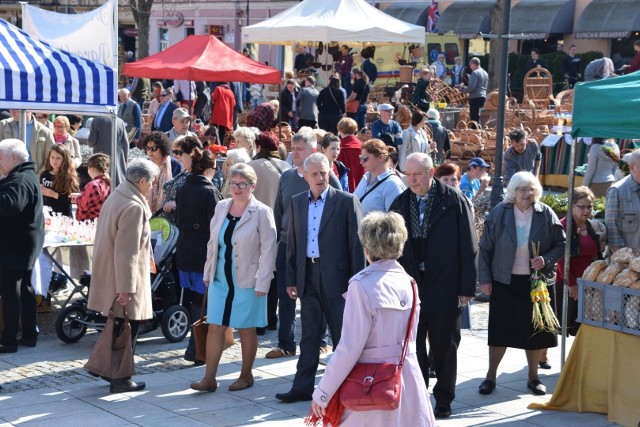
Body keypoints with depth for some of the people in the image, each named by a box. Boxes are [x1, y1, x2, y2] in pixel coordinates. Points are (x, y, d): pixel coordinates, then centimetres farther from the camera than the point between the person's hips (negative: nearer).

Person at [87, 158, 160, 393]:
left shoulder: (115, 197, 8)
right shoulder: (134, 207, -22)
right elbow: (127, 252, -24)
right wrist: (126, 288, -22)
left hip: (108, 273, 9)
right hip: (124, 277, -9)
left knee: (119, 327, 19)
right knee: (128, 328, 2)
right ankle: (120, 379, 9)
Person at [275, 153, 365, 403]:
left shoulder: (347, 202, -6)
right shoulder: (296, 202, 8)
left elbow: (356, 243, -7)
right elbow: (292, 242, 12)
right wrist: (291, 279, 8)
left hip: (336, 277, -4)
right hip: (308, 276, 4)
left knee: (342, 334, 5)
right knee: (309, 335, 10)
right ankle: (303, 387, 16)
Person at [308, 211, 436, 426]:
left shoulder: (362, 285, -15)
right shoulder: (408, 282, 4)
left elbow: (349, 348, -16)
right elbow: (410, 337, 10)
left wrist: (322, 394, -10)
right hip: (409, 376, 6)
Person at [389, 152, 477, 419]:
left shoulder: (453, 201, -6)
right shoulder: (400, 204, 4)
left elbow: (469, 246, -5)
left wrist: (467, 287, -8)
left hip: (444, 289, -2)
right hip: (409, 287, 2)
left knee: (444, 349, 10)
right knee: (412, 349, 7)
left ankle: (444, 401, 24)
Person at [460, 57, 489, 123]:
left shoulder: (475, 73, -13)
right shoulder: (485, 73, 15)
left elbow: (471, 87, -22)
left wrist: (463, 89, -6)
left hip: (475, 98, -9)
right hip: (483, 96, 9)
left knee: (474, 118, -8)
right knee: (477, 117, 17)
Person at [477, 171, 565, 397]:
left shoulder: (546, 215, -3)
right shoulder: (499, 214, -5)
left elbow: (561, 245, 4)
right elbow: (485, 248, -1)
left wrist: (546, 260, -14)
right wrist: (484, 279, -4)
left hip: (537, 282, 1)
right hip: (505, 282, -1)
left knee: (535, 331, 8)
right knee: (500, 330, 1)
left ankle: (533, 377, 23)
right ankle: (490, 376, 14)